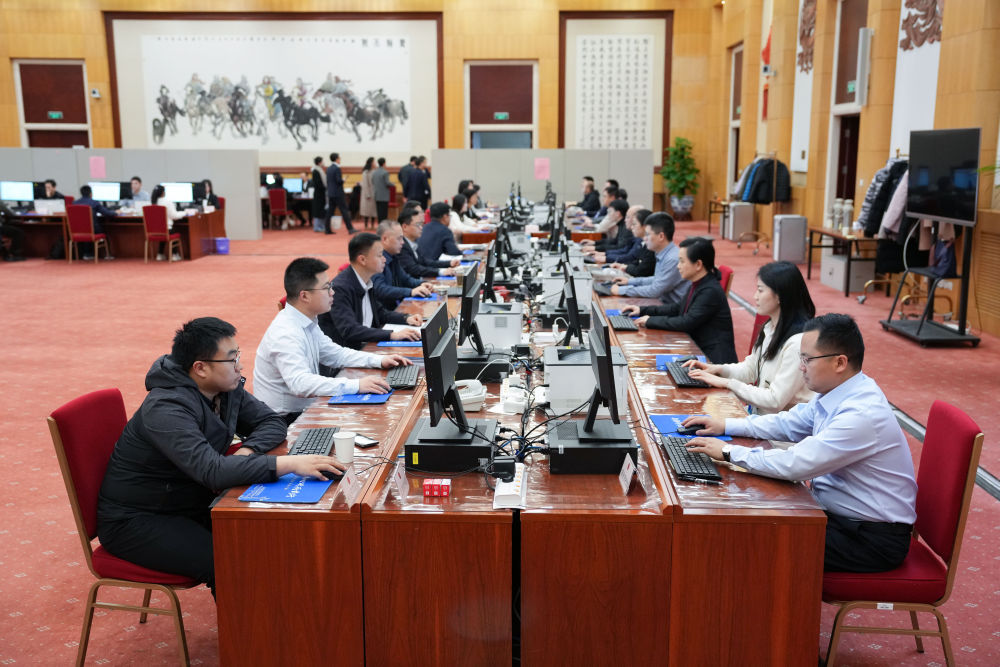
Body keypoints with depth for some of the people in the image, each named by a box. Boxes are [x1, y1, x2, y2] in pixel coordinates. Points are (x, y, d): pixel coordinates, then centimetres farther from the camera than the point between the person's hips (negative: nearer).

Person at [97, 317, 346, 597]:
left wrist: (246, 451, -17)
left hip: (189, 505, 8)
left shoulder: (227, 388, -2)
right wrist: (291, 464, -44)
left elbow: (272, 423, 6)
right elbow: (212, 472, -39)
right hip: (135, 521, -8)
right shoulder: (166, 409, -28)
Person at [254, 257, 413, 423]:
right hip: (285, 420, -9)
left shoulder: (308, 322, 7)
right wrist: (356, 385, -40)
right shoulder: (286, 334, -24)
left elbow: (334, 354, 18)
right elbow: (300, 383, -37)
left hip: (305, 408, 9)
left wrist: (379, 360, 5)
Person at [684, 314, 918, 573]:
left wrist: (729, 451, -21)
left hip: (875, 540, -8)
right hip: (837, 513, 8)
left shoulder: (862, 414, -28)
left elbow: (796, 464, -30)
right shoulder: (836, 393, 1)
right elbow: (788, 423, 16)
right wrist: (725, 426, 7)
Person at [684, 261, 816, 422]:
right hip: (758, 412, 8)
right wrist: (718, 369, 2)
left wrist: (728, 383, -16)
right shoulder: (769, 328, 7)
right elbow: (750, 369, 20)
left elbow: (775, 401, -22)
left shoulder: (799, 342, -23)